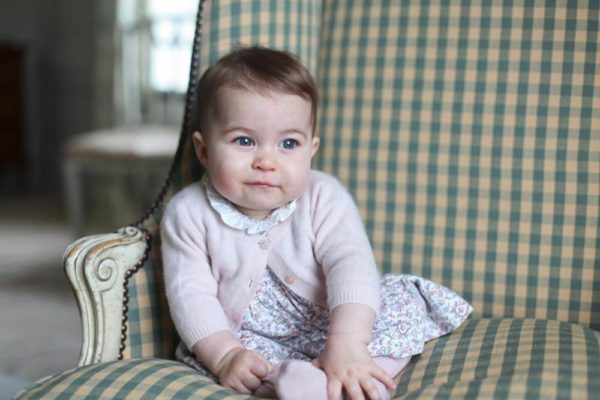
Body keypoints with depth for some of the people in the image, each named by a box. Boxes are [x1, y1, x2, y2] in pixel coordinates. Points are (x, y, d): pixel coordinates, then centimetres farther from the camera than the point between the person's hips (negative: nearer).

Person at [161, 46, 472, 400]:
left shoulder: (323, 198, -14)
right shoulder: (190, 213, -10)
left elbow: (350, 264, -26)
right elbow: (190, 292, -13)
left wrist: (347, 343, -42)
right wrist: (224, 355, -29)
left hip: (327, 327, 0)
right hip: (249, 339, 1)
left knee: (404, 298, -20)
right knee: (201, 355, -27)